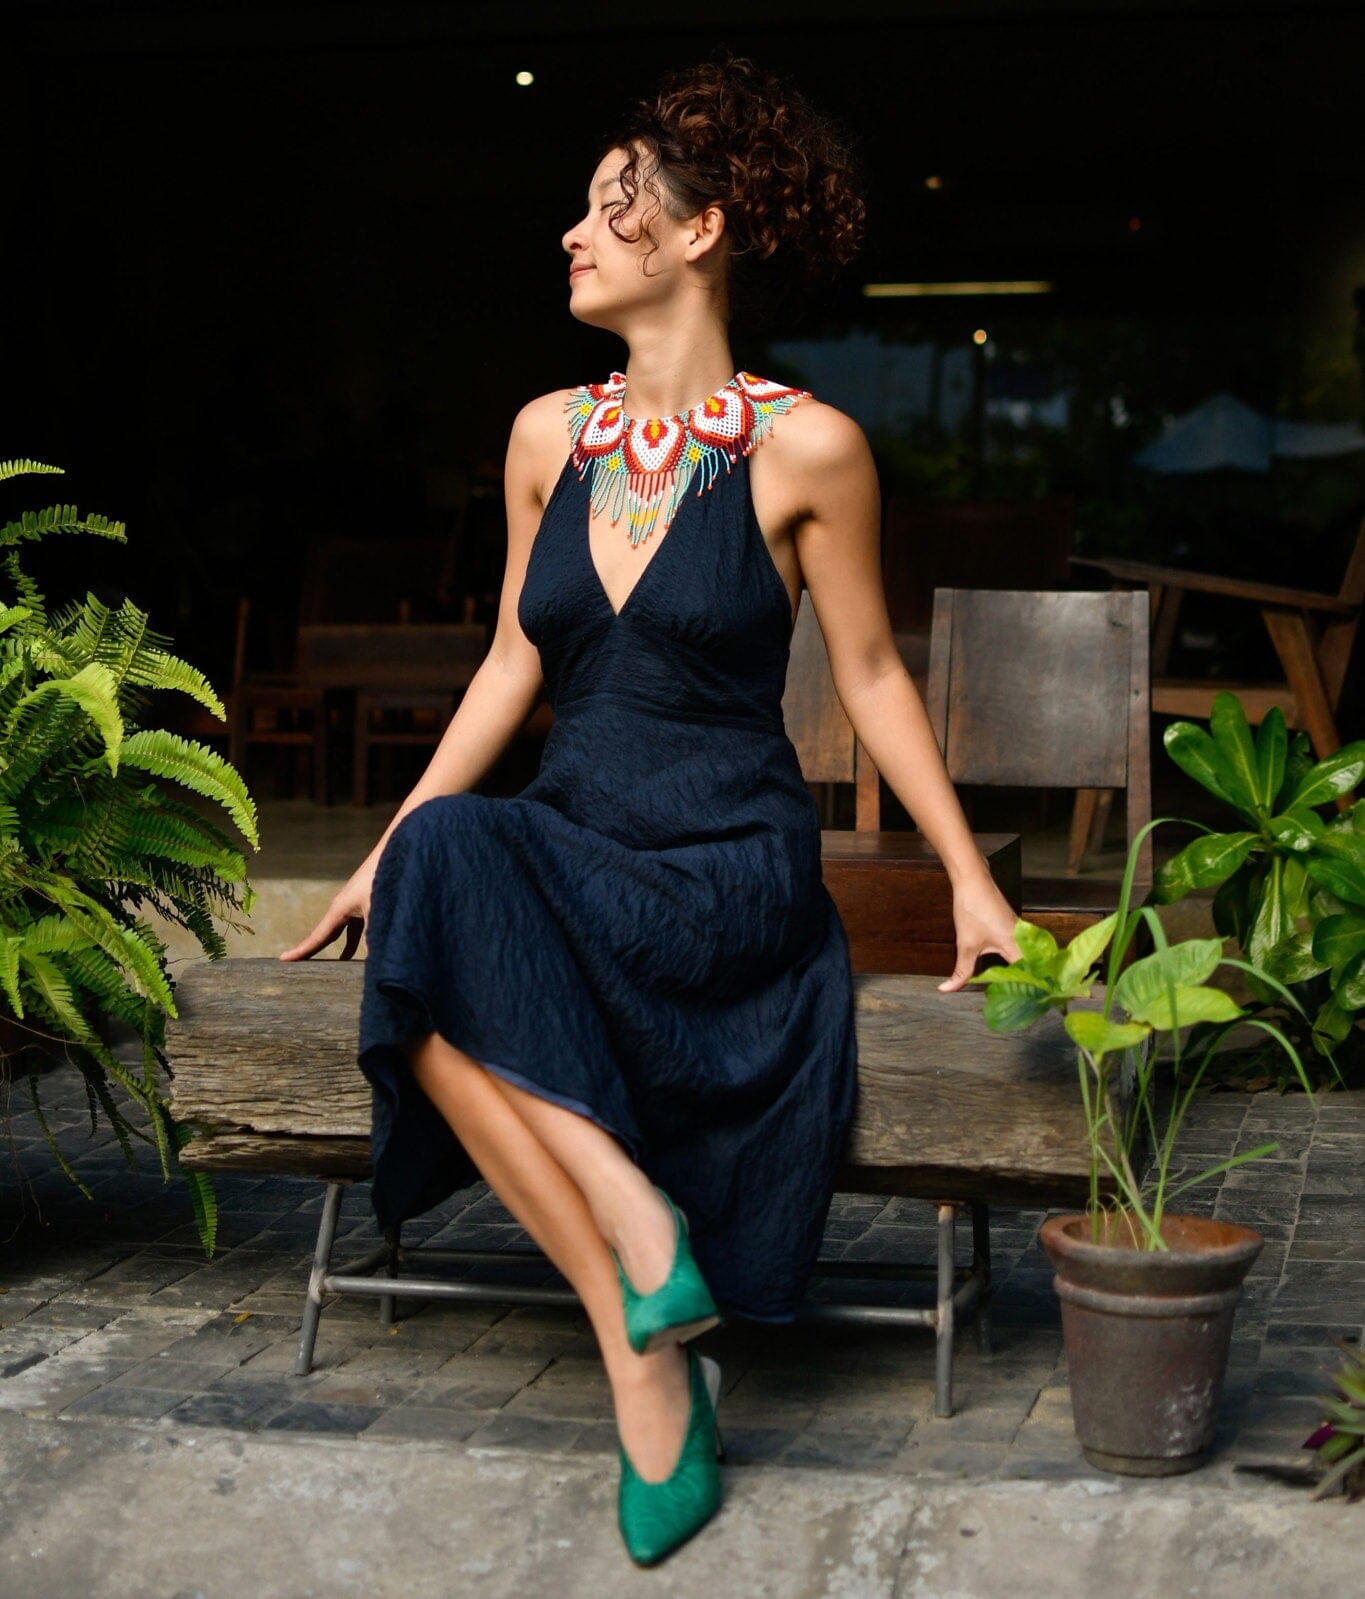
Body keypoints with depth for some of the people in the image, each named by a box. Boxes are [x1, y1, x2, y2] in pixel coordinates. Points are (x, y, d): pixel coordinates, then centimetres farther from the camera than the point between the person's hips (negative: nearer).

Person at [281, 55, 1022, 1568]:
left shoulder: (804, 448, -3)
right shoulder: (548, 434, 10)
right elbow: (514, 663, 15)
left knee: (455, 880, -32)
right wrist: (387, 851, 11)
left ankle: (634, 1220, -19)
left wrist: (971, 878, 4)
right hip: (567, 861, 5)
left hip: (729, 870, -5)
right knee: (427, 895, -30)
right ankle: (650, 1351, -22)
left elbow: (868, 675, 4)